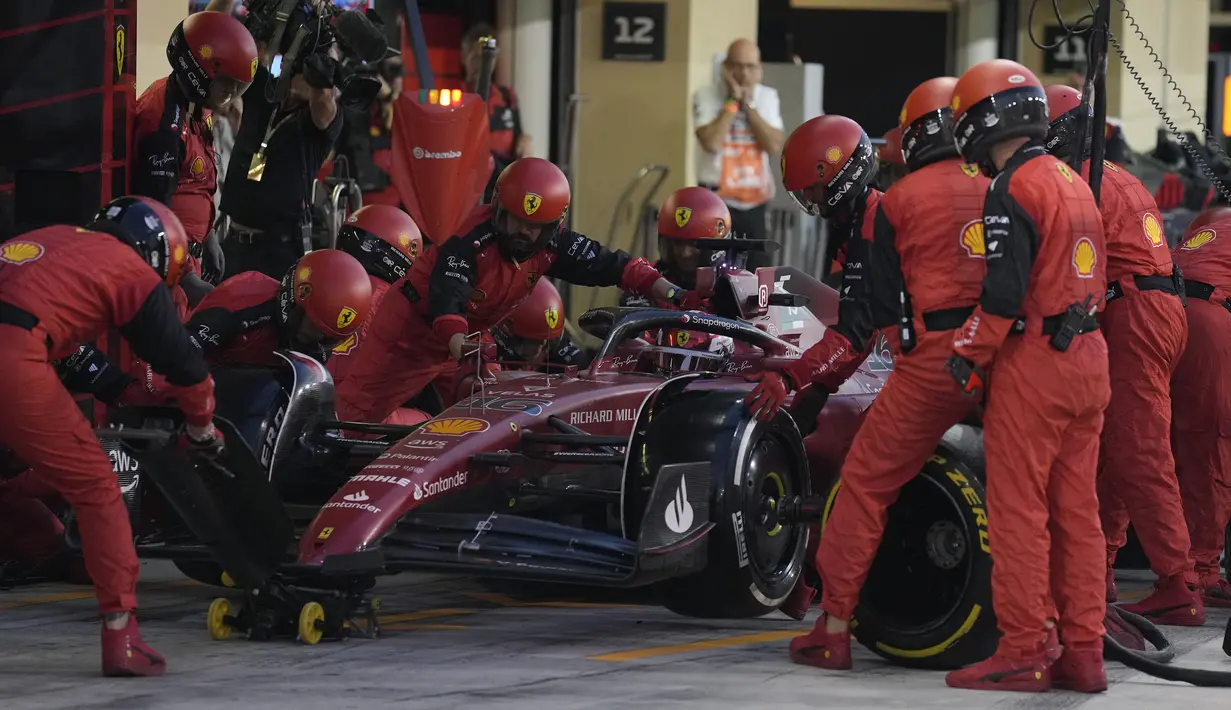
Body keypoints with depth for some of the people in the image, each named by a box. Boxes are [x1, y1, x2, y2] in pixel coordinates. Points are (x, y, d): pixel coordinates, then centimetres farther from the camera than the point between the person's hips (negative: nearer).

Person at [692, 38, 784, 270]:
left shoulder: (767, 97, 6)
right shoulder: (706, 96, -7)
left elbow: (774, 146, -7)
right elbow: (711, 142, -22)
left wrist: (748, 105, -11)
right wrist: (732, 102, -16)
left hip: (754, 202, 5)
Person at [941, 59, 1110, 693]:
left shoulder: (1013, 190, -13)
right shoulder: (1074, 183, 15)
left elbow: (1005, 293, -19)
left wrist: (968, 355, -8)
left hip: (1033, 363, -9)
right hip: (1088, 356, 9)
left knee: (1019, 510, -4)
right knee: (1076, 509, 10)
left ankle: (1022, 653, -4)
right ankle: (1083, 652, 10)